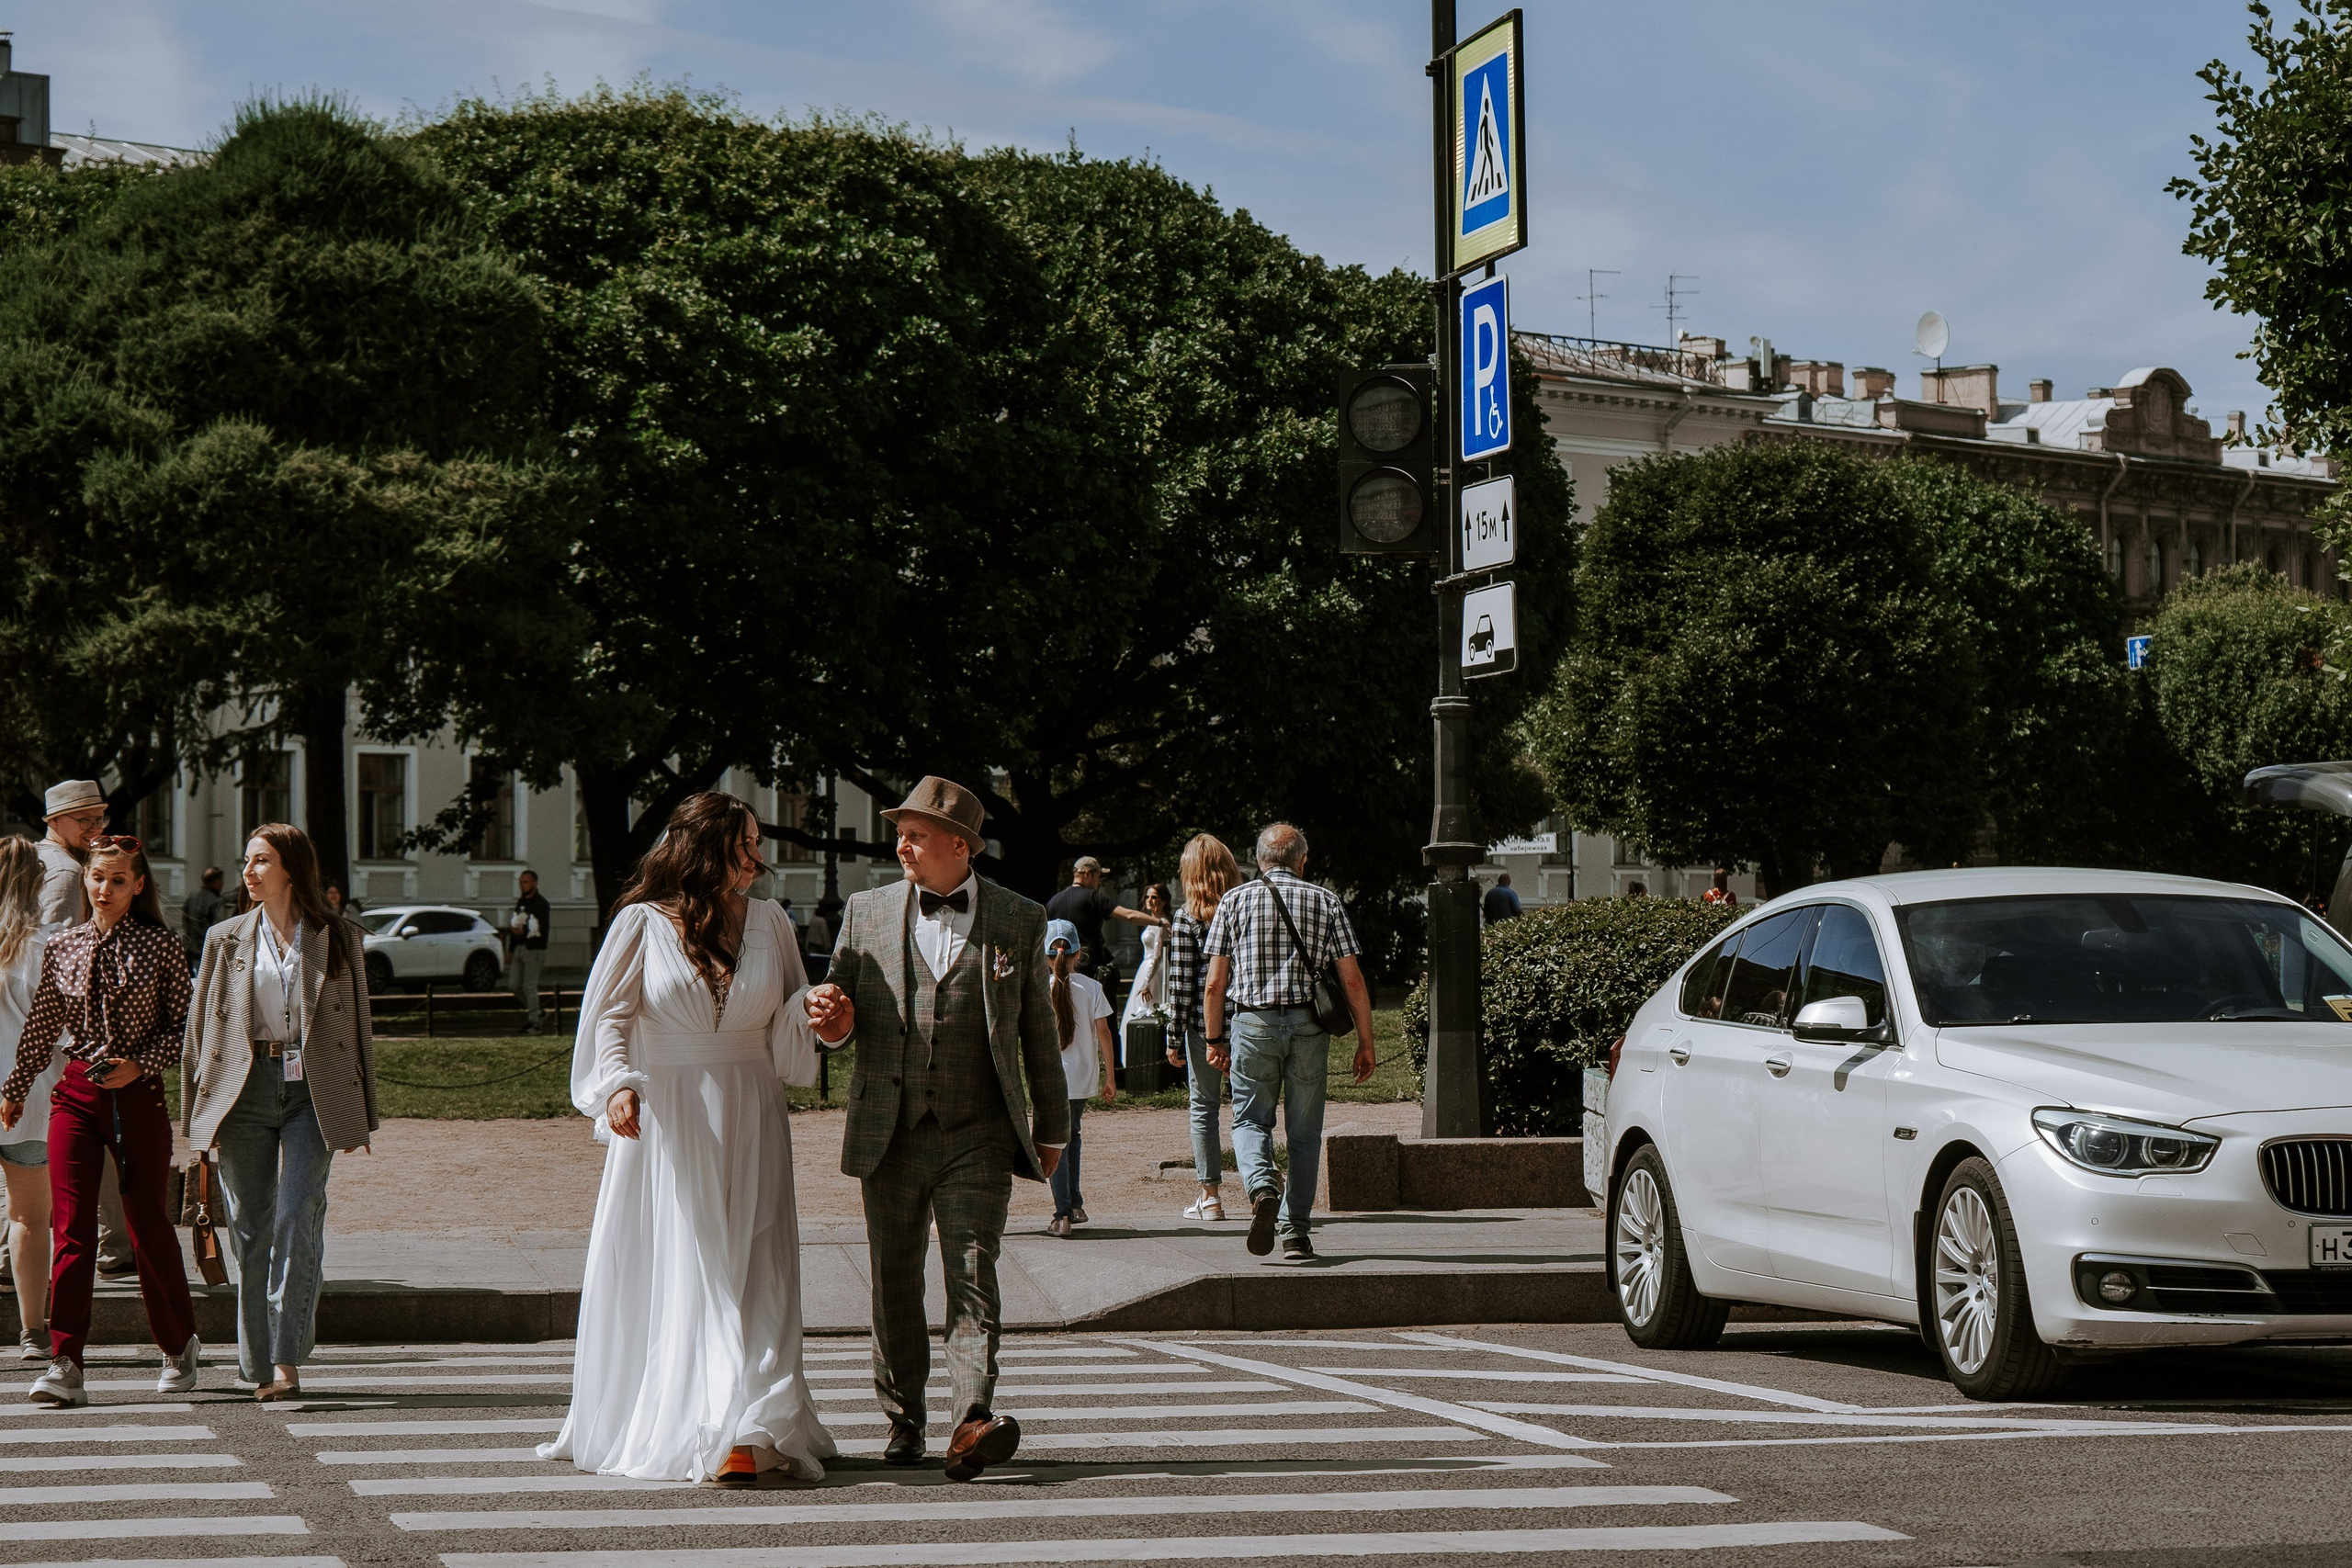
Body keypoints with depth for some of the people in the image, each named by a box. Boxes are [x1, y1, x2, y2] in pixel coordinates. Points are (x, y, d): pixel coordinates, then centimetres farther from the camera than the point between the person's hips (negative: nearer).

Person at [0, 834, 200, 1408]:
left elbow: (185, 1025, 1)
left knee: (147, 1225, 5)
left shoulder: (160, 946, -1)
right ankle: (64, 1366, -10)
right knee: (71, 1230, -7)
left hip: (139, 1096, -2)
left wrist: (140, 1065, -12)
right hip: (76, 1095, 2)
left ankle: (179, 1345, 25)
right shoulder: (62, 947, 7)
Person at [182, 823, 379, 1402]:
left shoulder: (340, 940, 6)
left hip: (313, 1092, -2)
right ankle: (259, 1364, 11)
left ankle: (287, 1359, -14)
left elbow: (359, 1024, 10)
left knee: (297, 1216, -14)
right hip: (244, 1090, 2)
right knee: (251, 1225, 2)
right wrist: (195, 1111, 6)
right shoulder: (226, 940, 9)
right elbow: (200, 1027, 11)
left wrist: (361, 1115, 8)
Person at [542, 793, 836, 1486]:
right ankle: (642, 1424, 12)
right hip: (665, 1121, -2)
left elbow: (787, 1031, 14)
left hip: (748, 1124, 2)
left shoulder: (768, 922, 11)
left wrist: (815, 1010, -9)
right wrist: (617, 1085, -20)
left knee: (745, 1276, -7)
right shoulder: (643, 923, 2)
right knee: (663, 1275, 1)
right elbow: (609, 1016, -3)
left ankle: (743, 1434, -13)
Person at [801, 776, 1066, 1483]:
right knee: (893, 1284, 8)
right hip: (891, 1134, 2)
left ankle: (972, 1424, -22)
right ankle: (902, 1420, 22)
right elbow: (839, 1014, 14)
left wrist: (1051, 1130, 15)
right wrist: (829, 1019, -12)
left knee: (972, 1276, -13)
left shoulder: (1018, 920, 5)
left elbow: (1039, 1031, 11)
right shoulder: (866, 912, 7)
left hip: (978, 1138, -2)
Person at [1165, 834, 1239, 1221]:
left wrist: (1174, 1037, -2)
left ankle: (1211, 1195, 8)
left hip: (1202, 1023, -3)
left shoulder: (1186, 917, -7)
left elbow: (1181, 982, -8)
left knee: (1204, 1107, 7)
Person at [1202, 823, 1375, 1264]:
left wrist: (1215, 1040, 12)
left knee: (1250, 1118, 10)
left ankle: (1262, 1187, -19)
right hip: (1308, 1026, 1)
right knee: (1304, 1131, 10)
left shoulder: (1235, 901, 5)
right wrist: (1365, 1041, 6)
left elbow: (1214, 984, 2)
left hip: (1253, 1023, 0)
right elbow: (1352, 980, 1)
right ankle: (1295, 1231, 8)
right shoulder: (1326, 902, 5)